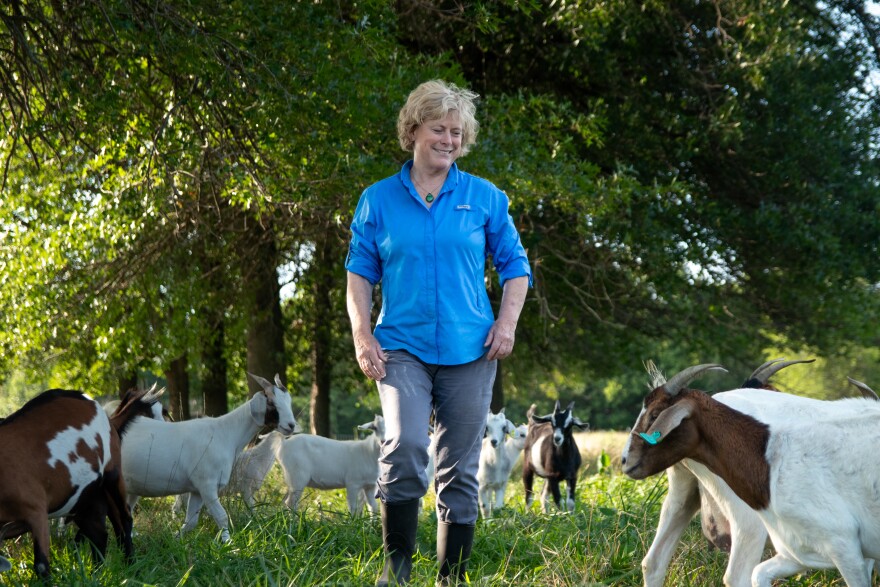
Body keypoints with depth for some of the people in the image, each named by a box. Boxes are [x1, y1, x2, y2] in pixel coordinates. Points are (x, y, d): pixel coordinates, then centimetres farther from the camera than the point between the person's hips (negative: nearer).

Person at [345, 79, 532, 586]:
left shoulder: (485, 198, 7)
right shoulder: (379, 200, 6)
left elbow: (515, 265, 11)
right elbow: (360, 272, 8)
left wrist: (507, 322, -3)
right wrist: (362, 335, -3)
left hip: (469, 351, 1)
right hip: (403, 347, -1)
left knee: (461, 470, 4)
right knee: (405, 448, -22)